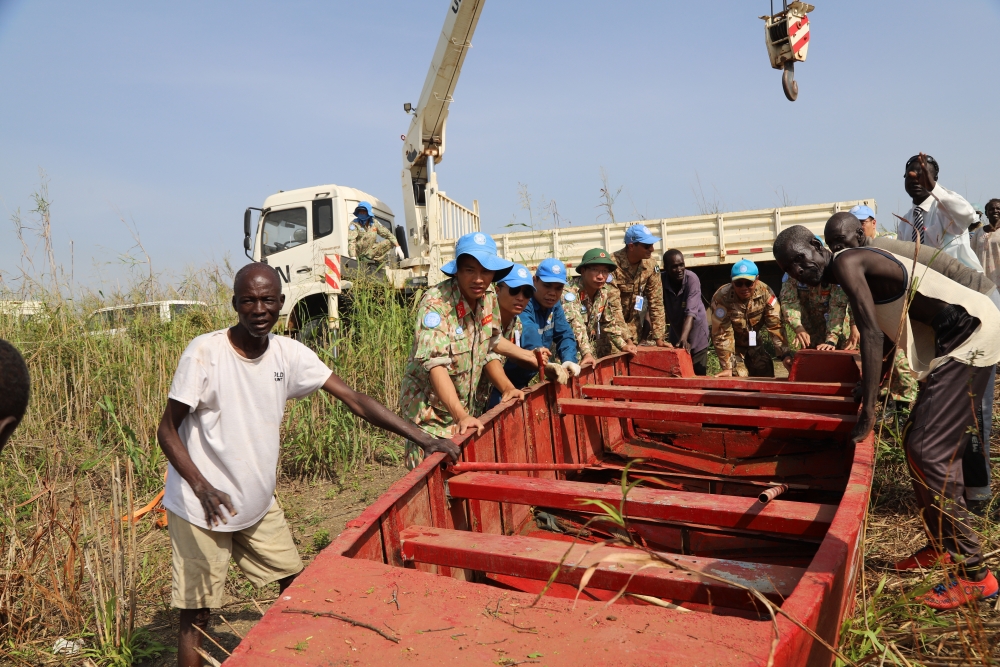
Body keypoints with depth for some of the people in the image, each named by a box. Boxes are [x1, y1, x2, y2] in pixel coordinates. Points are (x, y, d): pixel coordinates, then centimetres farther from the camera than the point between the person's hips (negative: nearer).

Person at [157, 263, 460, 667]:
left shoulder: (289, 354, -7)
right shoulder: (205, 353, -19)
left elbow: (354, 400, -8)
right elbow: (167, 430, -13)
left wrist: (423, 439, -15)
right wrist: (202, 488, -29)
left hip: (258, 502, 5)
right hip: (201, 506, -5)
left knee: (294, 583, 13)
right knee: (196, 614, 4)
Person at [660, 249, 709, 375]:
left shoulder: (691, 278, -26)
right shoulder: (660, 280, -18)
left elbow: (691, 312, -34)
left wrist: (684, 338, -46)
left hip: (695, 330, -3)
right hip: (675, 330, 3)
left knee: (698, 373, -2)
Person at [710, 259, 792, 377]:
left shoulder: (765, 292, -21)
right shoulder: (722, 298, -31)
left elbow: (775, 325, -21)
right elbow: (722, 335, -28)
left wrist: (785, 354, -31)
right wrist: (727, 367, -30)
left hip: (754, 343, 4)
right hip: (734, 346, -3)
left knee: (766, 378, 0)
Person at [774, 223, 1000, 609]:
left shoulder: (847, 262, -14)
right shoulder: (855, 272, 14)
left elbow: (873, 335, -21)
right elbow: (886, 336, 23)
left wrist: (868, 413, -20)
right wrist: (862, 388, 29)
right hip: (953, 344, 10)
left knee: (929, 451, -12)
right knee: (917, 442, 15)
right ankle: (942, 545, 27)